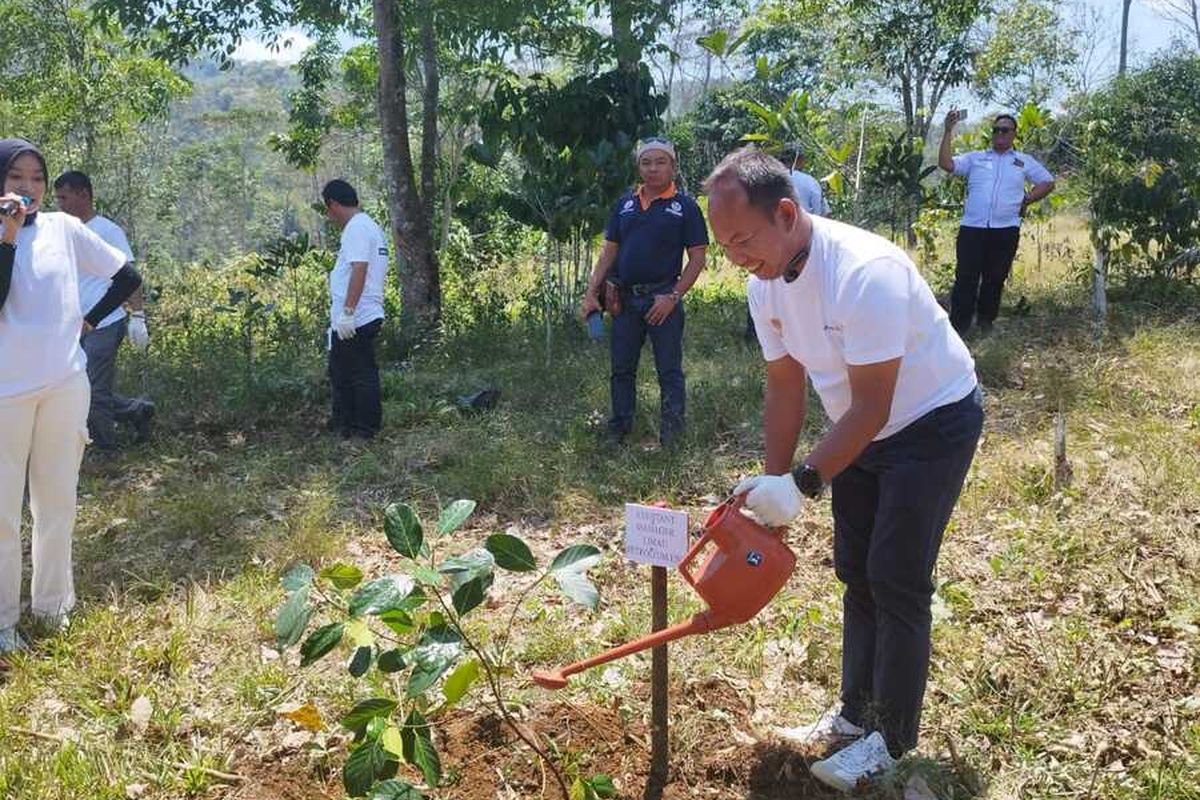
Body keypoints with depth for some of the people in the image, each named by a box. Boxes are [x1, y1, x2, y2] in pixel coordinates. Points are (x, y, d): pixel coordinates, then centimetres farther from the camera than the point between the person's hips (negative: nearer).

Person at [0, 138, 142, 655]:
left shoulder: (63, 228, 3)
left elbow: (128, 277, 10)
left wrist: (90, 320, 6)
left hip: (64, 384, 2)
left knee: (57, 500, 12)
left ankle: (51, 604, 26)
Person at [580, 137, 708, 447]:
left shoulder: (685, 206, -2)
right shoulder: (624, 204, 10)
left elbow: (697, 258, -5)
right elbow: (609, 252, 12)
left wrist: (673, 296, -14)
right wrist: (591, 293, 2)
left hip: (663, 299, -4)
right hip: (625, 298, 4)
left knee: (669, 371, 4)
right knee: (622, 368, 12)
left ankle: (671, 433, 14)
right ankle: (619, 428, 25)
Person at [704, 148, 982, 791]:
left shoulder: (866, 272, -34)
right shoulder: (765, 285, -9)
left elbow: (871, 409, -30)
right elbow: (785, 389, 0)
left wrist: (801, 484, -30)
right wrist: (774, 485, -2)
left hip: (933, 420, -7)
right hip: (860, 429, 8)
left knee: (896, 580, -5)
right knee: (855, 571, 12)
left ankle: (893, 739, 10)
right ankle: (857, 714, 27)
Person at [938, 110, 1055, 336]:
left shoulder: (1024, 161, 15)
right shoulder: (975, 158, 14)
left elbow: (1048, 182, 16)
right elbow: (946, 164, 1)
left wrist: (1026, 200, 3)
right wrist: (948, 131, -5)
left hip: (1006, 230, 1)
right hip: (972, 228, -1)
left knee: (995, 279, 9)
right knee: (966, 278, -6)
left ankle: (986, 322, 20)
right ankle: (958, 326, -4)